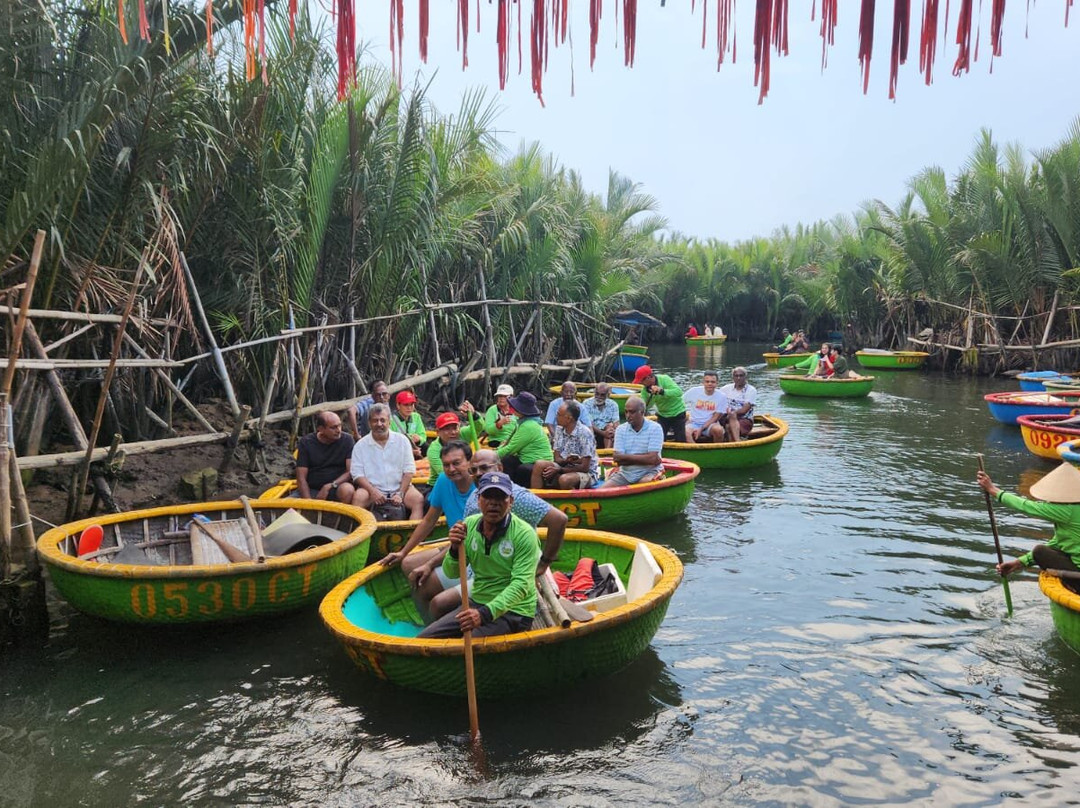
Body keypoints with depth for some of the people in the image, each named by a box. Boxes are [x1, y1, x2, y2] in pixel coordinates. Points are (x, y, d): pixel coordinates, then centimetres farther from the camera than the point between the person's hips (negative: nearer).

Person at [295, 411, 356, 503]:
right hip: (311, 490, 0)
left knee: (348, 490, -34)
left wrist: (330, 486, -19)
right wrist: (309, 502, -17)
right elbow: (301, 478, -4)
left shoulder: (347, 440, 0)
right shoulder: (306, 442, 1)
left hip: (337, 488, 0)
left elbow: (351, 471, -6)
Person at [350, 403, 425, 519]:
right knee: (358, 497, -31)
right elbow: (357, 474, -1)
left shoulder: (402, 440, 8)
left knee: (418, 499, -26)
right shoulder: (361, 445, 6)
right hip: (373, 489, -1)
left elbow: (409, 471, 3)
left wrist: (400, 494, -10)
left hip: (399, 487, 1)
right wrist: (373, 491, -18)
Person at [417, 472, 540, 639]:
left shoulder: (524, 534, -16)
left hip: (513, 611, -6)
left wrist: (485, 613, -35)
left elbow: (521, 585, -23)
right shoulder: (469, 524, -1)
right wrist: (455, 549, -19)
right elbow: (451, 574, 2)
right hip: (476, 603, 6)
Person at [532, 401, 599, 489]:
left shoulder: (585, 434, -19)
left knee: (564, 479, -37)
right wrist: (566, 461, -20)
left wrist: (559, 470, -21)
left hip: (587, 473, -6)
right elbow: (557, 458, 4)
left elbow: (584, 467, -19)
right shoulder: (559, 429, 1)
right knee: (539, 465, -16)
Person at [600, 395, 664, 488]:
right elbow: (617, 459, -6)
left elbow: (652, 459, -15)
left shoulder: (655, 428, -6)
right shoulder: (621, 429, 4)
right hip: (625, 473, 3)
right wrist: (644, 458, -12)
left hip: (649, 472, -3)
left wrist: (626, 457, -8)